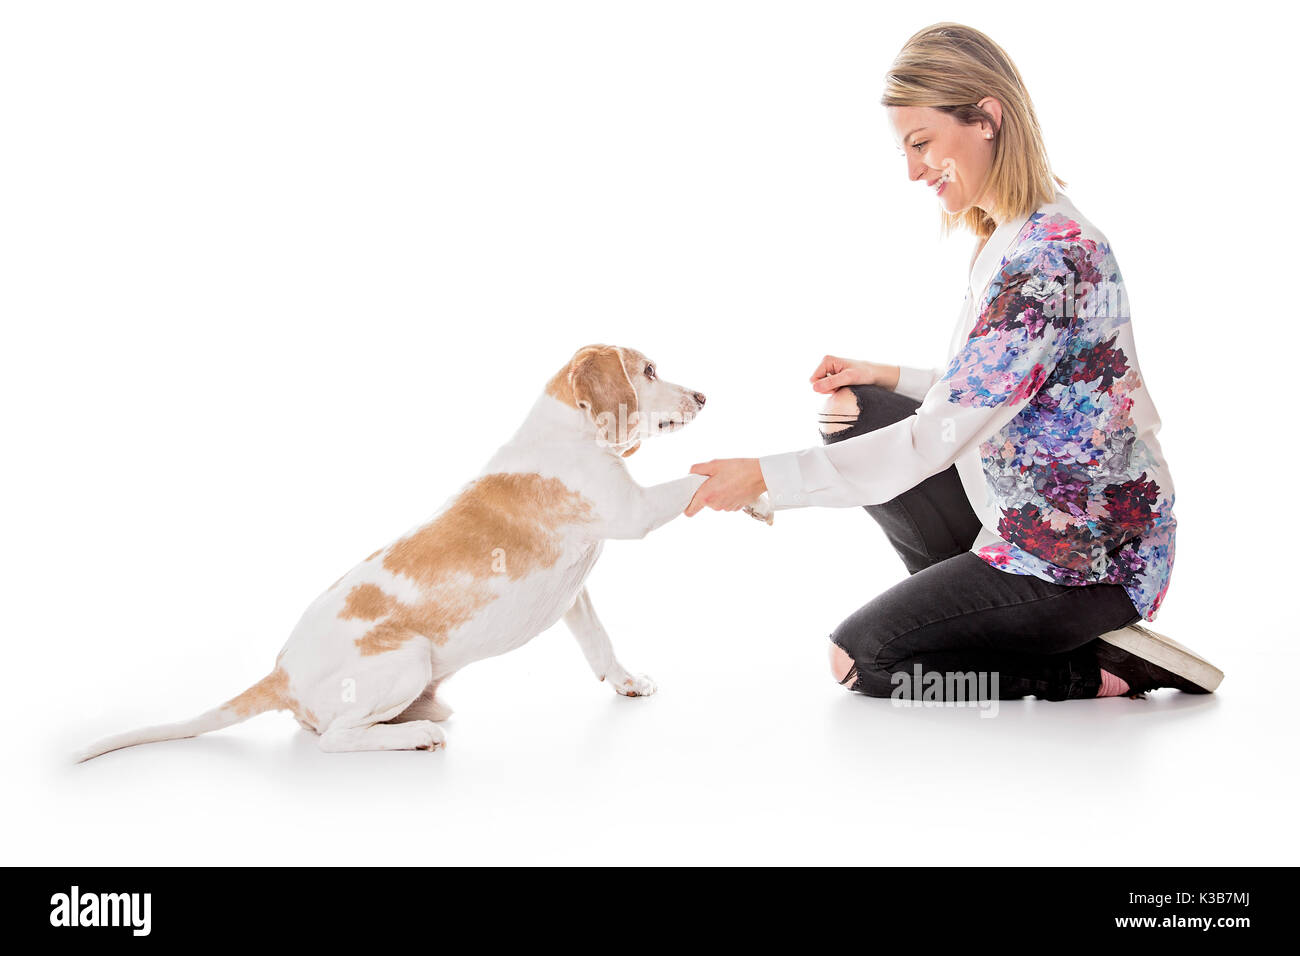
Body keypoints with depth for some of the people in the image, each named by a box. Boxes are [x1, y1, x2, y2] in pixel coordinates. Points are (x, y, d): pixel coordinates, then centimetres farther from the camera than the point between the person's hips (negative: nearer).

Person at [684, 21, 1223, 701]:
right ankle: (977, 613, 9)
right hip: (1031, 512, 10)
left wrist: (765, 476, -22)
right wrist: (886, 377, 6)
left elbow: (935, 441, -26)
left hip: (1089, 557, -10)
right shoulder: (1008, 237, 6)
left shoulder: (1050, 256, -26)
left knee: (856, 660, -2)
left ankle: (1102, 673, -1)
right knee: (855, 418, 8)